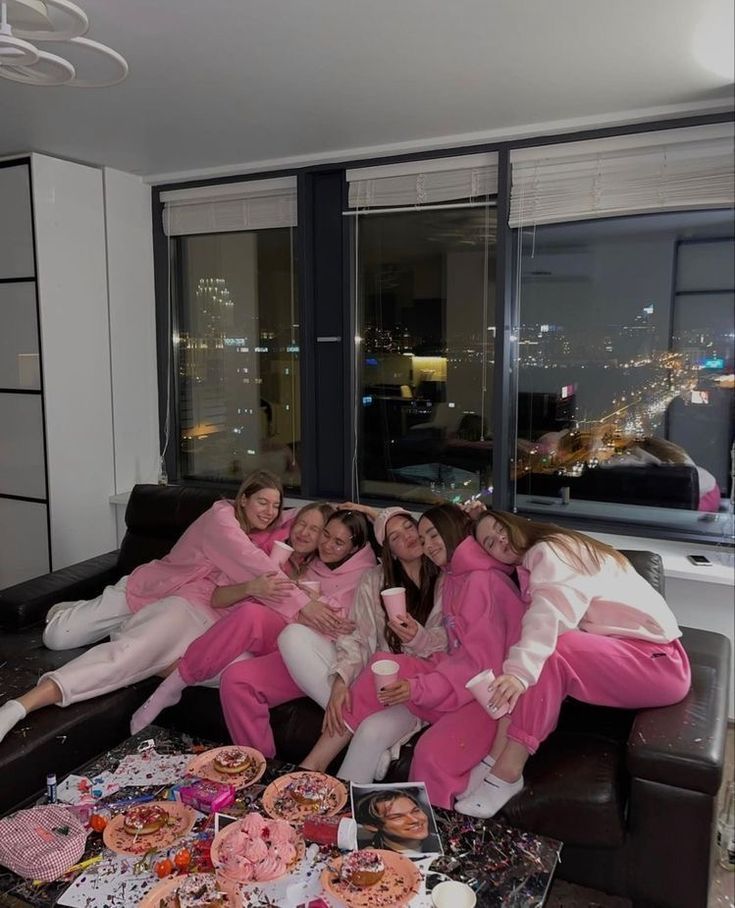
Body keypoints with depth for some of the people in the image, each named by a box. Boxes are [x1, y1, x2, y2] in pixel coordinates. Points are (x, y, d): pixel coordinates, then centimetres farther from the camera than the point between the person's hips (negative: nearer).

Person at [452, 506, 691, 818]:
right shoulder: (530, 568, 17)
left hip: (659, 660, -8)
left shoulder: (548, 550, -11)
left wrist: (520, 671, -45)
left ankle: (506, 773, -25)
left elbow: (552, 612, -31)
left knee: (548, 651, -30)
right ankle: (496, 757, -18)